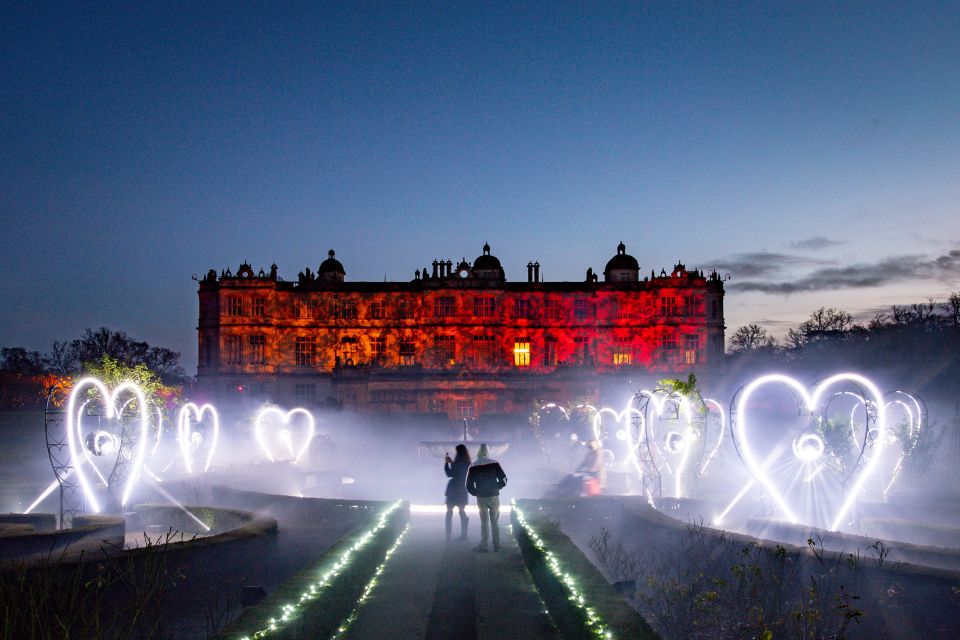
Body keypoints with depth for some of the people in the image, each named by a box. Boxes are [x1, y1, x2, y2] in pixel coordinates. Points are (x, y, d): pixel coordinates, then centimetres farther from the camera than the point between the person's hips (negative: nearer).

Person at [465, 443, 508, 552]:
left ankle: (483, 545, 6)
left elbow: (469, 486, -3)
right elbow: (503, 480, -4)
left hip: (481, 498, 0)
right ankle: (496, 545, 13)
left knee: (484, 522, 7)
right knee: (495, 521, 10)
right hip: (494, 496, 0)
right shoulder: (495, 463, -4)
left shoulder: (473, 467, -4)